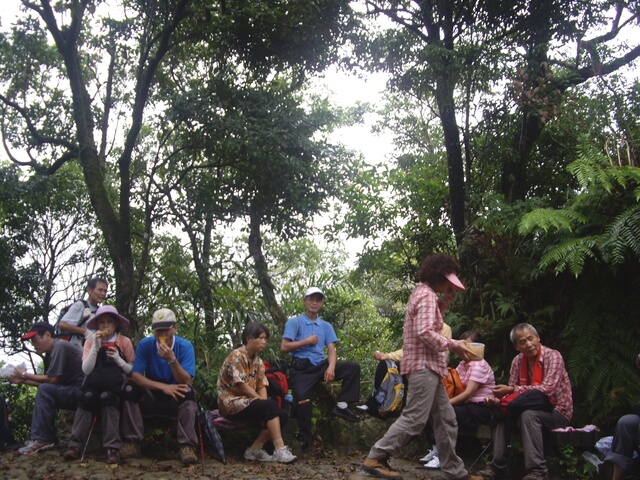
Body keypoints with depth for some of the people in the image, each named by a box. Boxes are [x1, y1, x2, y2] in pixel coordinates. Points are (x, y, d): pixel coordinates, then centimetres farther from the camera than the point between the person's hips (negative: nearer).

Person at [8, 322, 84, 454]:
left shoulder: (59, 346, -14)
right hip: (75, 393, 11)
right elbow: (48, 381, 15)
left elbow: (52, 379, -17)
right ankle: (48, 437, 7)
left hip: (81, 392, -11)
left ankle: (42, 439, -14)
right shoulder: (51, 352, 15)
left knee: (45, 390, -21)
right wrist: (23, 380, 8)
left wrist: (25, 375, -4)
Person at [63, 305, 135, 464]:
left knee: (106, 397, -34)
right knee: (87, 397, -32)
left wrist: (118, 359, -15)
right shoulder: (91, 342, 8)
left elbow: (133, 370, 1)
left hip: (115, 387, -1)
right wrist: (95, 347, -12)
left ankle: (112, 448, -35)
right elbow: (86, 370, -4)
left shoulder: (125, 342, 4)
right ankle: (75, 445, -30)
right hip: (94, 384, 2)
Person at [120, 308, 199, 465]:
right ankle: (132, 442, -20)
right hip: (151, 397, 2)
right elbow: (135, 376, -17)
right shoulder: (145, 344, -9)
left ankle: (186, 445, -33)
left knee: (187, 392, -33)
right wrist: (164, 387, -28)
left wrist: (172, 360, -36)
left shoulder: (185, 346, -13)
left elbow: (186, 382, -21)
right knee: (129, 390, -25)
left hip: (177, 399, -1)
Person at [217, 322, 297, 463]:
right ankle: (280, 450, -28)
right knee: (271, 406, -28)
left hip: (248, 402, 8)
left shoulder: (258, 361, 13)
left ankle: (254, 449, -7)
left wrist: (265, 403, -14)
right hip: (232, 402, -8)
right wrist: (266, 404, -16)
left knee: (283, 415, -11)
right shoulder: (236, 356, -13)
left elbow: (262, 387, 6)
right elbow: (242, 387, -18)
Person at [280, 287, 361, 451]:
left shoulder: (326, 326, 17)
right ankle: (304, 438, -7)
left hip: (321, 365, 4)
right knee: (303, 399, -26)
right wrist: (306, 341, -4)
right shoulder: (294, 322, 6)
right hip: (301, 368, -4)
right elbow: (284, 347, -5)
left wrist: (331, 367, -14)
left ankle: (342, 405, -17)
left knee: (353, 367, -14)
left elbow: (332, 350, 6)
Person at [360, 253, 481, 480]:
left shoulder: (423, 293, 20)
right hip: (423, 366, -11)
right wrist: (453, 345, -15)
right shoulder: (427, 295, -13)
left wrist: (446, 298, 15)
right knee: (414, 419, -10)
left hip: (428, 366, 11)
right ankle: (375, 458, -4)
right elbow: (425, 332, -24)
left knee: (446, 420, 11)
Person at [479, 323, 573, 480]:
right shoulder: (518, 361, 2)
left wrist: (512, 389, -31)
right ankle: (498, 466, -9)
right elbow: (512, 390, 4)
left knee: (528, 415, -33)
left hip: (558, 411, -6)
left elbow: (547, 389, -29)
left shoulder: (553, 356, -17)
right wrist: (498, 399, -20)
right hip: (534, 408, 7)